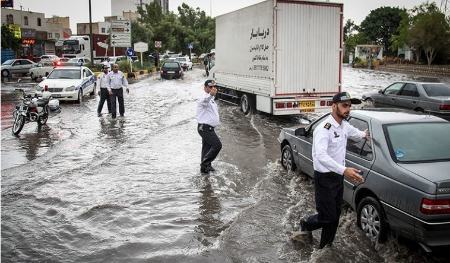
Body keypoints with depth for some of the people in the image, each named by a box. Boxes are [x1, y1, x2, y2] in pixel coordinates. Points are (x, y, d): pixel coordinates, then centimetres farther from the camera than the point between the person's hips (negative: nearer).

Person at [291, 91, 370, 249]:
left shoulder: (345, 126, 6)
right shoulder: (324, 129, -23)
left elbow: (356, 133, 35)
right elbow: (321, 155, -39)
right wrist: (344, 170, -46)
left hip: (338, 176, 8)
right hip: (325, 178, -8)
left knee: (335, 215, 15)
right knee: (328, 216, -2)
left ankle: (326, 246, 32)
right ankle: (306, 225, 27)